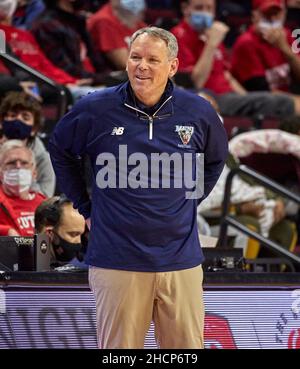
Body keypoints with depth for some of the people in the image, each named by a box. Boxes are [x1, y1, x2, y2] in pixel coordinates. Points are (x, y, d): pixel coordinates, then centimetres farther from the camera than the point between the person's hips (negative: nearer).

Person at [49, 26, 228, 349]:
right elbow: (60, 151, 15)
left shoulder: (198, 113, 2)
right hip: (116, 263, -2)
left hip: (181, 262, 2)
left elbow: (215, 159, 23)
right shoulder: (95, 110, -3)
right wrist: (85, 207, 11)